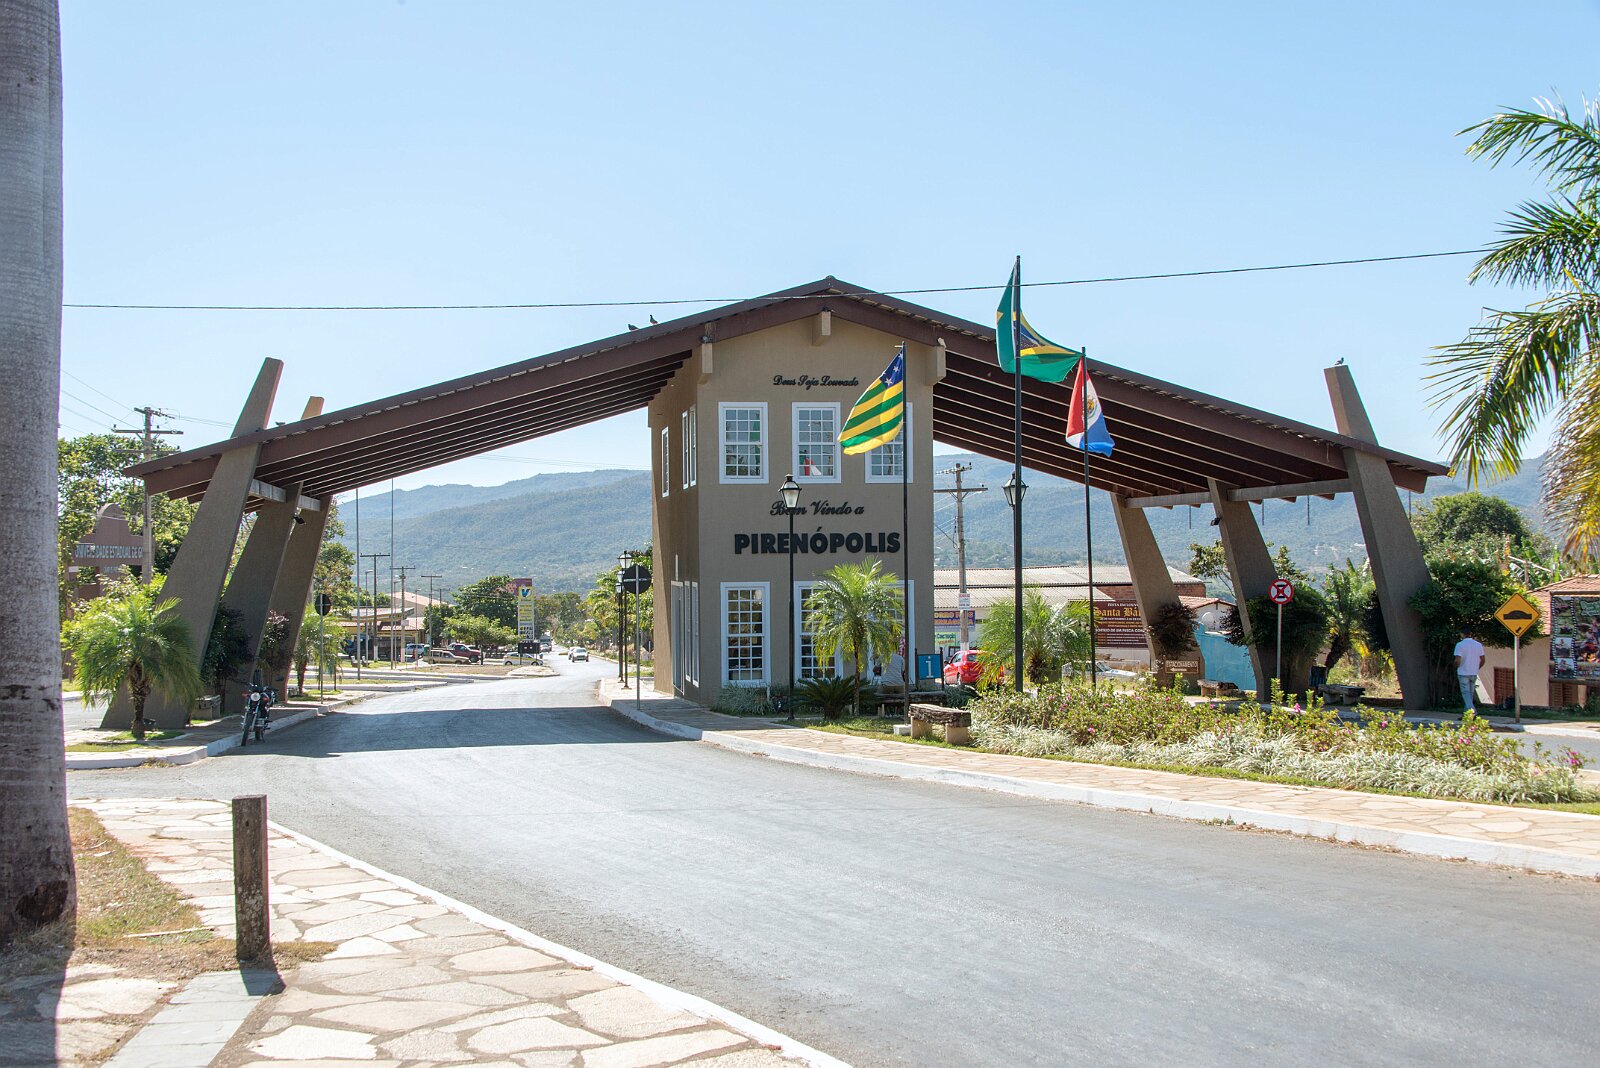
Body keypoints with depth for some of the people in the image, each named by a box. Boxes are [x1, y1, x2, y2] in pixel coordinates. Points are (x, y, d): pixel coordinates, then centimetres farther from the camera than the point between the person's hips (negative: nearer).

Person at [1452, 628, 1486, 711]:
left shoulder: (1460, 645, -13)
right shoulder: (1478, 644, 4)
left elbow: (1458, 660, -19)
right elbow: (1482, 660, 6)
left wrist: (1457, 666, 2)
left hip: (1463, 673, -5)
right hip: (1474, 673, 5)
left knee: (1466, 694, -2)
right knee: (1470, 694, 13)